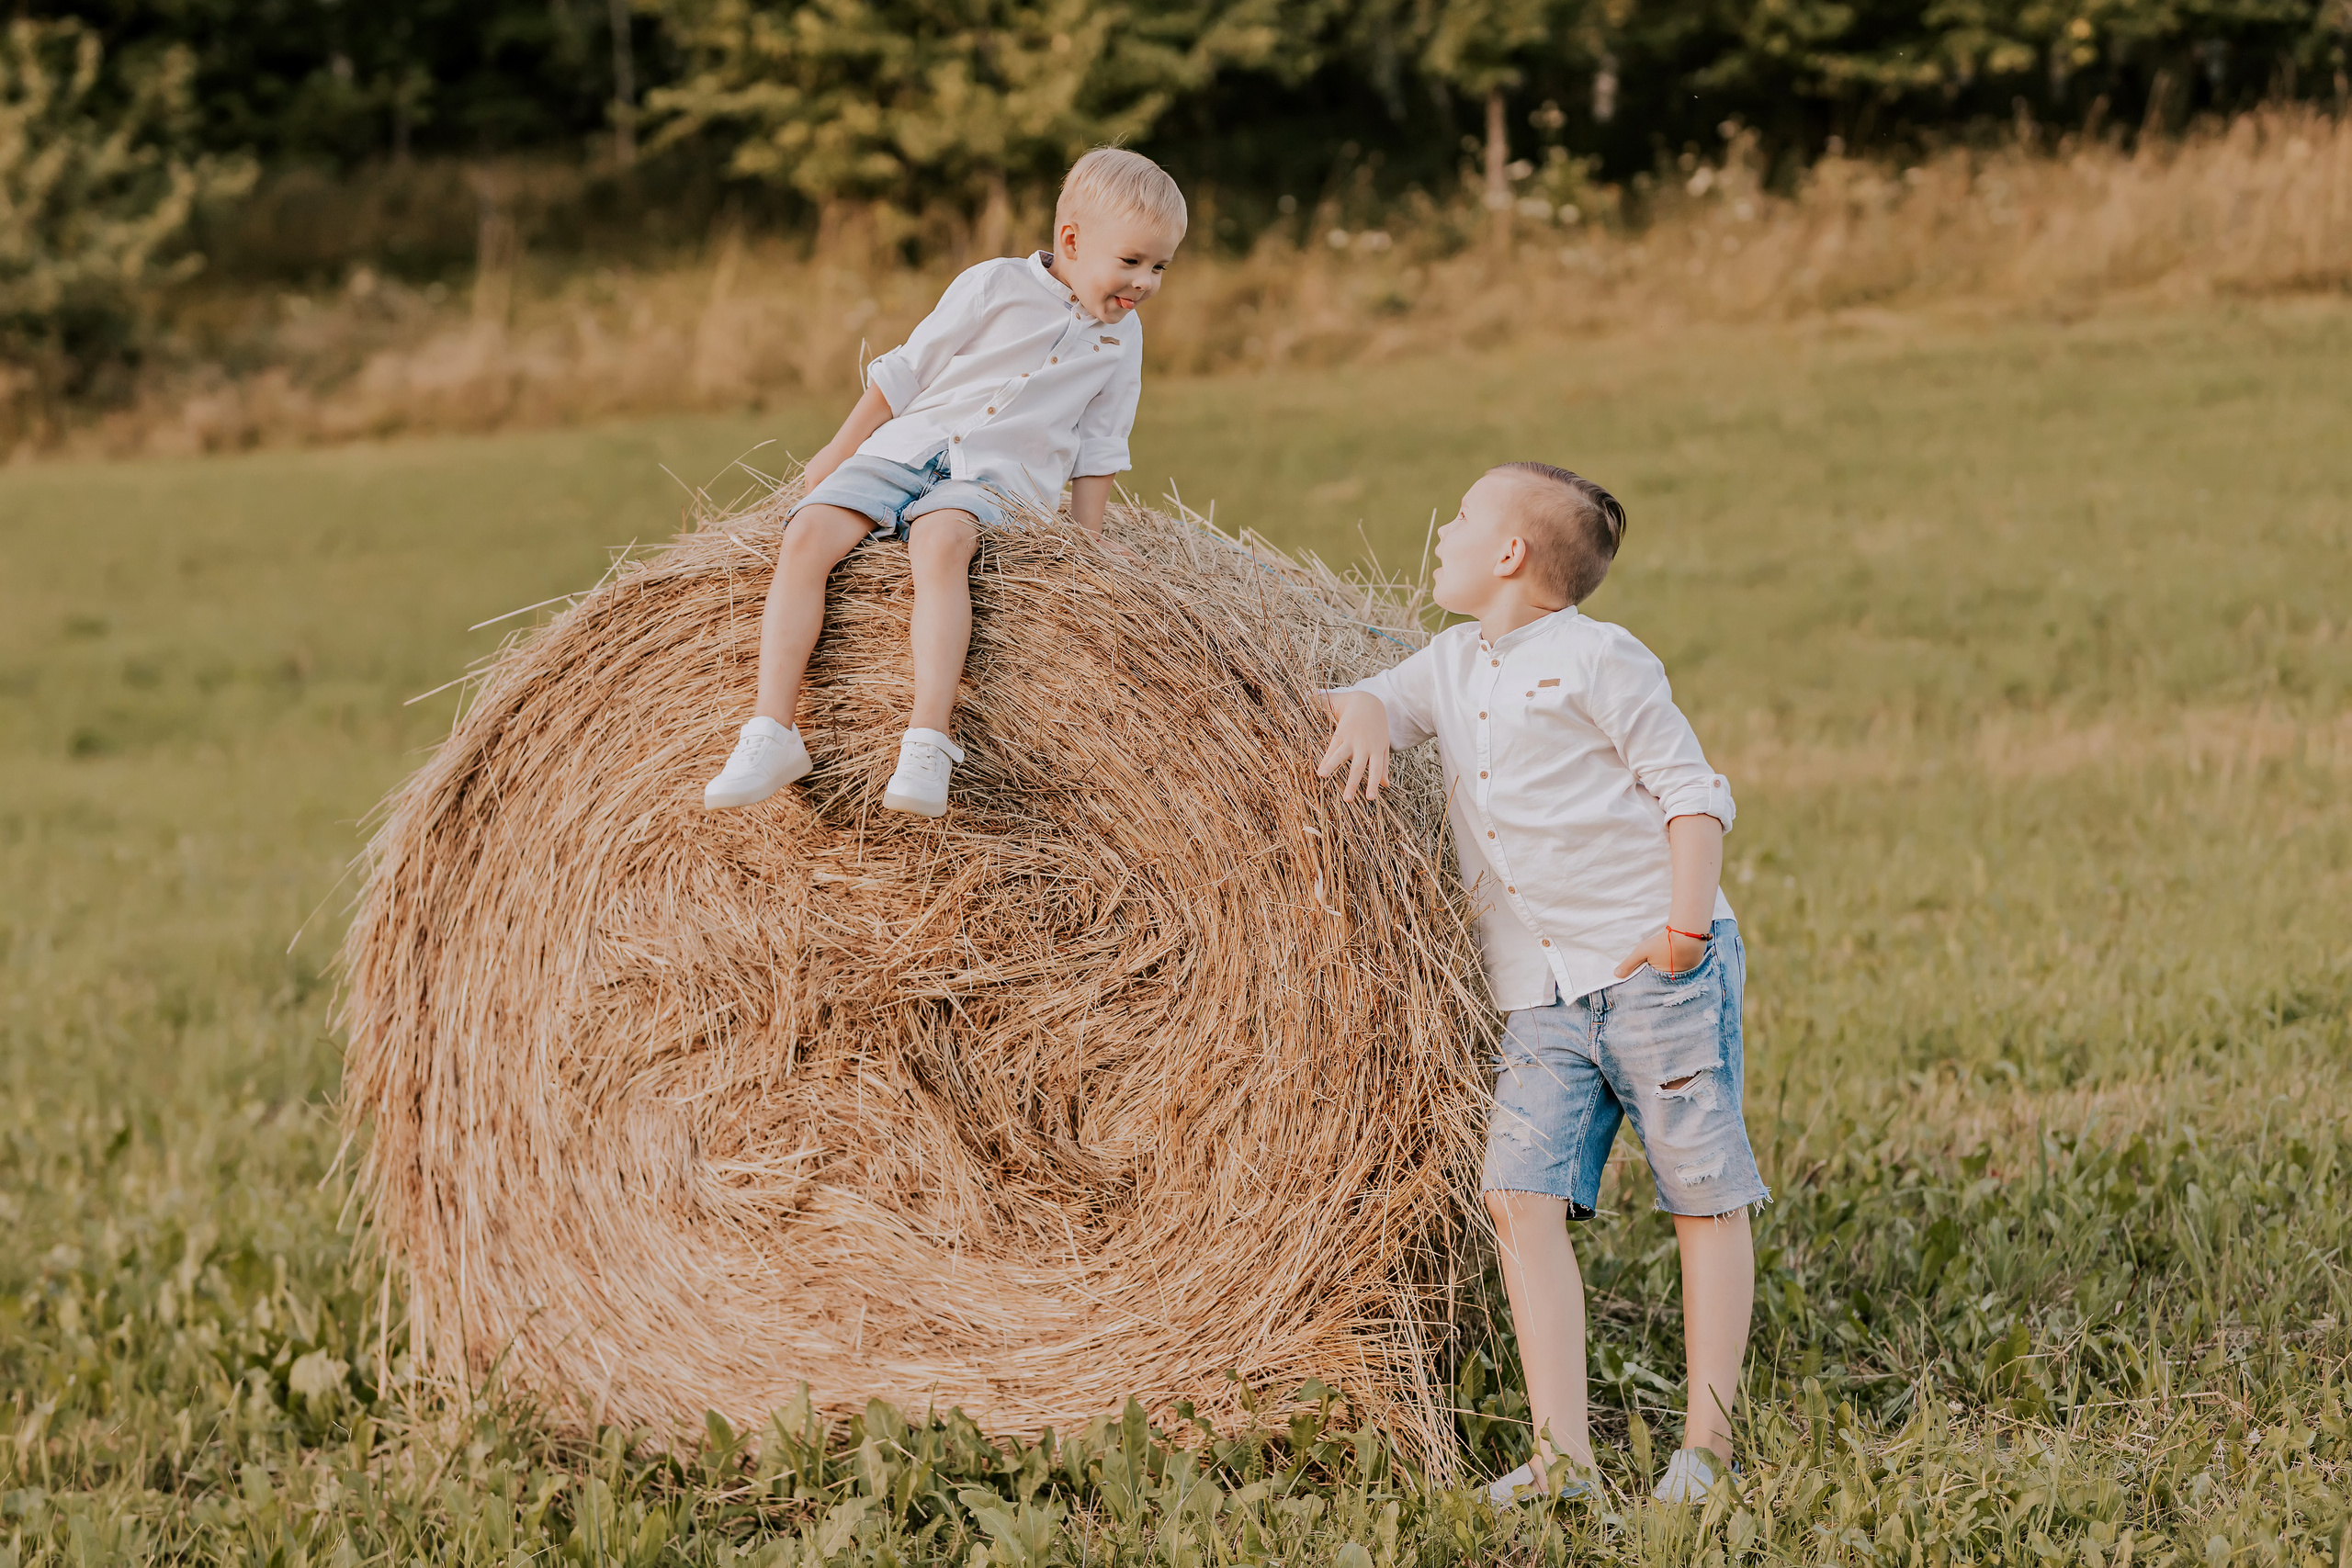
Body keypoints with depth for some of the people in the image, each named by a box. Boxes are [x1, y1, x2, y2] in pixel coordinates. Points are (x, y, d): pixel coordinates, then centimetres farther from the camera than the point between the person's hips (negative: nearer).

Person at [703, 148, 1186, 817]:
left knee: (942, 540, -36)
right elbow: (906, 371, 8)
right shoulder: (995, 287, 3)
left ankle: (928, 743, -48)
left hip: (997, 475, -1)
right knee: (807, 533, -26)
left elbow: (1098, 450, 18)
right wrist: (841, 451, 9)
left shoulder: (1121, 337, 13)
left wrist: (1088, 545, 11)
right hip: (908, 449, 1)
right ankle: (771, 731, -29)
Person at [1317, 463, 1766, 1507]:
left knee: (1705, 1196, -1)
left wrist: (1686, 929, -15)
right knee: (1523, 1196, -8)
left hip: (1657, 965, -6)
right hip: (1543, 998, 6)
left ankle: (1707, 1443, 4)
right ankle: (1563, 1455, -9)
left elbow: (1693, 792, -6)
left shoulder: (1595, 658, -5)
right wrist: (1364, 714, -11)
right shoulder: (1451, 664, 16)